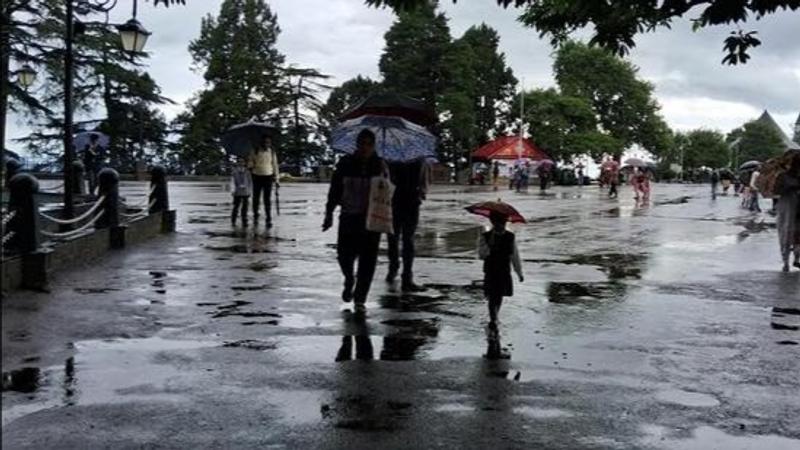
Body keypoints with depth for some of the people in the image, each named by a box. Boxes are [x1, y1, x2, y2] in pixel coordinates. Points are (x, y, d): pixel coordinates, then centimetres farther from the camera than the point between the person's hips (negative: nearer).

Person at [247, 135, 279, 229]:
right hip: (257, 176, 0)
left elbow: (275, 166, 8)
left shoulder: (272, 152, 4)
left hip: (268, 177, 0)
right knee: (256, 198, 5)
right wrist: (250, 167, -10)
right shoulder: (255, 151, 0)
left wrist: (276, 179, 6)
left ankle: (268, 220, -4)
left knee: (267, 199, -5)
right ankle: (255, 217, 23)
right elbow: (250, 160, 10)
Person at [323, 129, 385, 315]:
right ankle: (349, 280, 35)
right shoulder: (345, 164, -1)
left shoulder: (379, 166, -1)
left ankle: (360, 300, 11)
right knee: (344, 255, 1)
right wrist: (329, 214, 0)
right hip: (348, 218, 0)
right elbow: (334, 192, 3)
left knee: (367, 262, -1)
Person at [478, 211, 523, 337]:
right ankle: (493, 322, 1)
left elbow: (515, 256, 9)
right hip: (490, 273, -3)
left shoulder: (510, 237, 2)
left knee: (499, 297, 13)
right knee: (492, 298, -8)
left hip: (505, 273, 3)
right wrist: (490, 243, -32)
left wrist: (519, 272, 11)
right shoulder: (485, 237, -8)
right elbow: (481, 255, -19)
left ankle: (494, 319, 32)